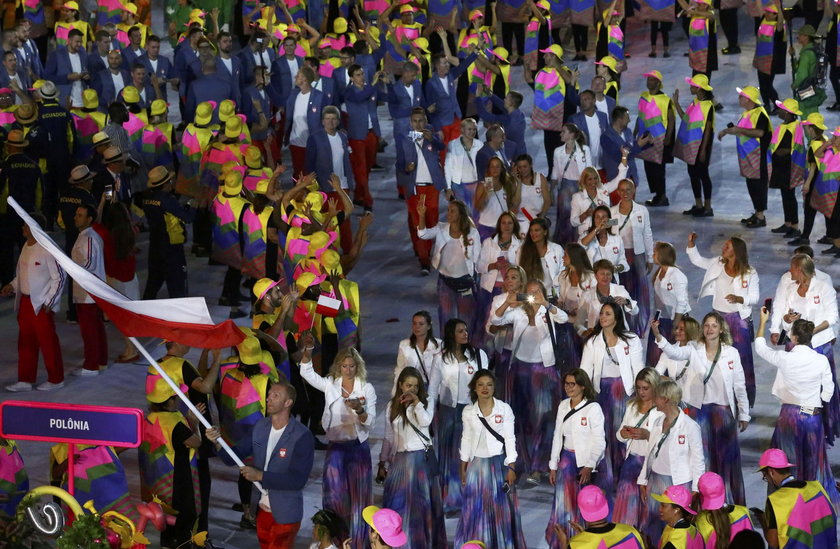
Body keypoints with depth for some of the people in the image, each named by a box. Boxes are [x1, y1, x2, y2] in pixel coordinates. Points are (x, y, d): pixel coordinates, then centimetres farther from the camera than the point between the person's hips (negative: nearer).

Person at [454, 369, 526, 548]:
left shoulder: (504, 409, -6)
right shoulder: (468, 412, 2)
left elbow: (510, 439, -4)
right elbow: (466, 440, 8)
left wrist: (511, 468, -7)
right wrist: (463, 470, 8)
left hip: (498, 462, -2)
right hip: (476, 464, 2)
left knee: (501, 509, 1)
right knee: (475, 510, 4)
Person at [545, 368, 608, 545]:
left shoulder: (593, 408, -12)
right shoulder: (563, 406, 6)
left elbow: (599, 441, -12)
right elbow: (557, 436, 11)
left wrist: (589, 467, -16)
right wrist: (553, 466, 10)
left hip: (589, 460, -5)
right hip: (568, 459, 5)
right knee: (564, 503, 3)